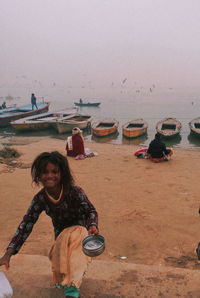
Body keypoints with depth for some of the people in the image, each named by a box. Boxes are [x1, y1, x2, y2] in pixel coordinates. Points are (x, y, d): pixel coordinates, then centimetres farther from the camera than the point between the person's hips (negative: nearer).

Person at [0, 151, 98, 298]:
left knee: (73, 237, -34)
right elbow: (26, 223, -15)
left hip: (80, 229, -3)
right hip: (61, 233, 4)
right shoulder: (40, 198, -15)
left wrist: (93, 226, -42)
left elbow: (91, 211, -17)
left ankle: (72, 285, -29)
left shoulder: (75, 191, -24)